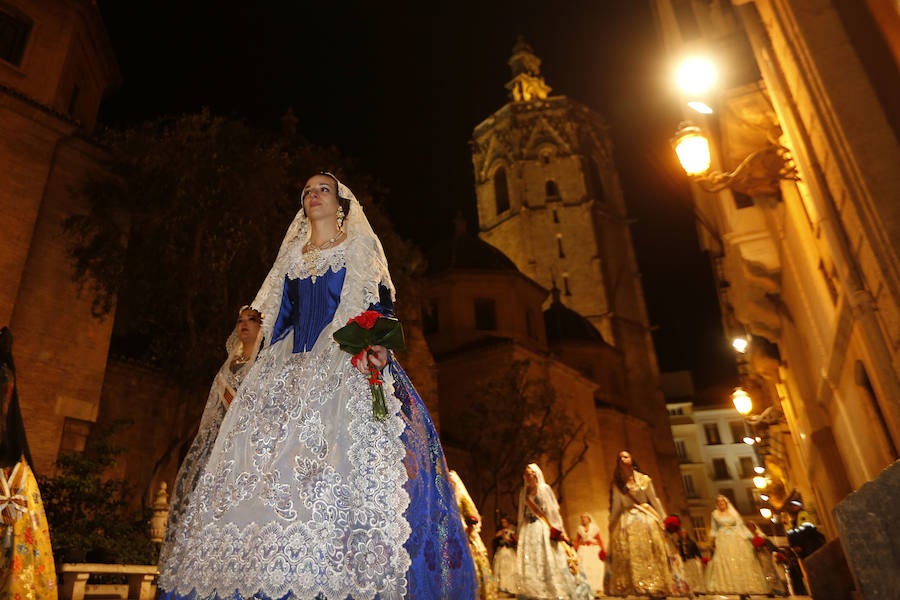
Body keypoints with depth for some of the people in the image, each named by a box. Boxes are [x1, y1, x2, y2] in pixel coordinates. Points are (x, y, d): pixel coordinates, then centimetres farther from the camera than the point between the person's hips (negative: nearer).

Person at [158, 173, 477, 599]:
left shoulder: (360, 248, 11)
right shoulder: (292, 256, 24)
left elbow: (380, 304, -2)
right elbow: (279, 319, 21)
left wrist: (378, 344, -22)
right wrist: (266, 372, 11)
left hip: (347, 365, -5)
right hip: (292, 371, 5)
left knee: (343, 463, -19)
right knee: (277, 465, -5)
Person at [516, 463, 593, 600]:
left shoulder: (545, 488, 2)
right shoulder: (524, 493, 15)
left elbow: (552, 510, -4)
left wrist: (554, 529, -12)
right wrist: (521, 533, 11)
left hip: (544, 530, -4)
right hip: (529, 531, 4)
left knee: (548, 561, -9)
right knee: (530, 563, -2)